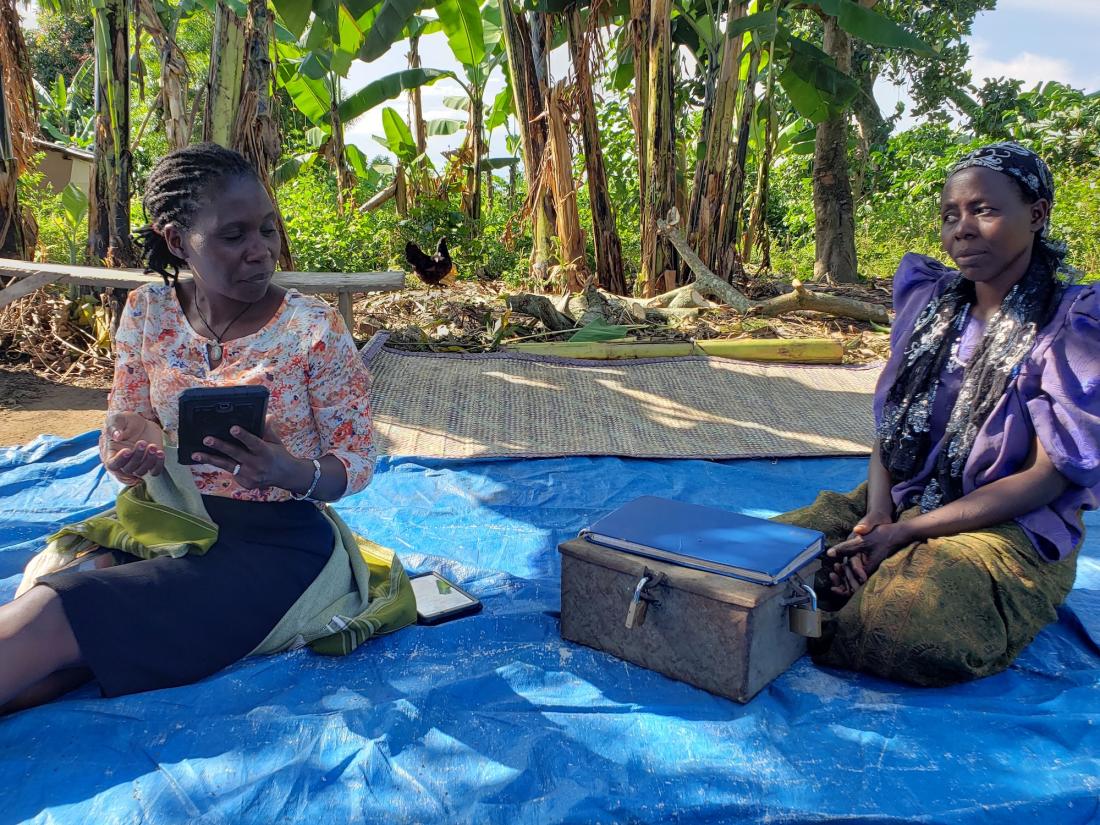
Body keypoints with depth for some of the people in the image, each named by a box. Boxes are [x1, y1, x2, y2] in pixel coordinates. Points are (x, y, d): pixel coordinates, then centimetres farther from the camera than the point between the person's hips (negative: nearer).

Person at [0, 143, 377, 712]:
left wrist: (289, 473, -28)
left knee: (49, 619, -23)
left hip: (273, 542, -4)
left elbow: (357, 463, -6)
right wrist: (128, 456, -14)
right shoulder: (146, 314, 3)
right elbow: (122, 435, 11)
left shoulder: (314, 329, -10)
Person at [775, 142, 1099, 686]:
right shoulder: (930, 299, 6)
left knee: (904, 629, -33)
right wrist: (877, 512, -12)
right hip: (901, 501, 4)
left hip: (1013, 529, -4)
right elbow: (890, 423, 8)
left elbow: (1048, 476, -12)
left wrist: (905, 532, -18)